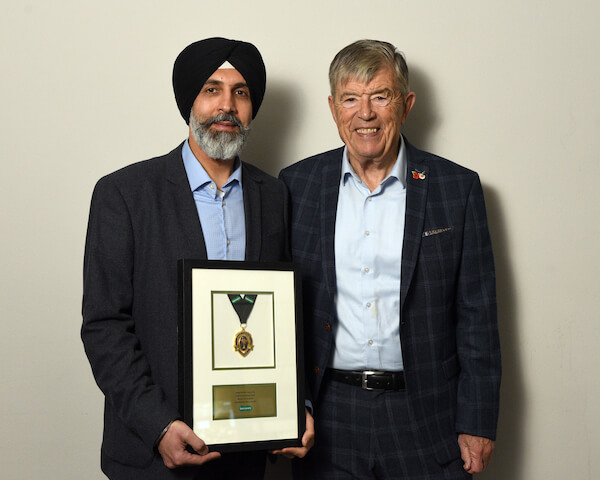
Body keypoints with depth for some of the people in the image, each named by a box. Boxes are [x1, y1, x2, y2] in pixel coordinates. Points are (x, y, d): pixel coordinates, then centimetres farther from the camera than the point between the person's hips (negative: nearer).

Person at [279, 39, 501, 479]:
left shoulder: (457, 187, -1)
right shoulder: (297, 185, 2)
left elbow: (477, 316, 0)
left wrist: (477, 424, -3)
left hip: (425, 417, 0)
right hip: (329, 415, 1)